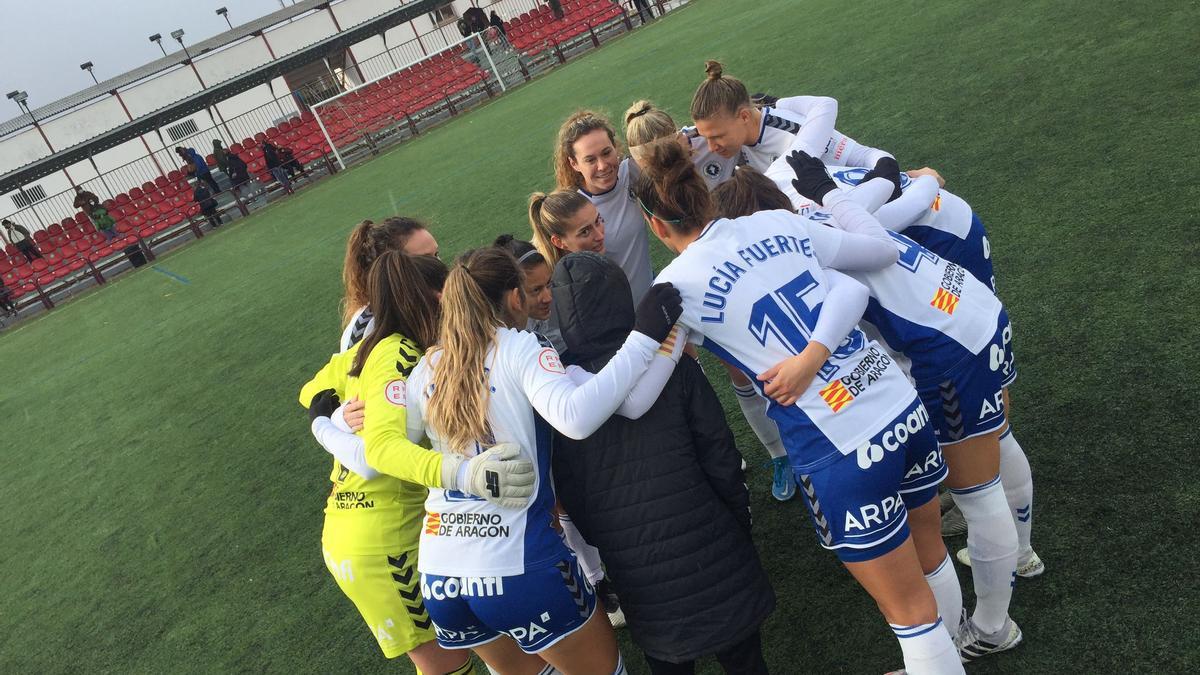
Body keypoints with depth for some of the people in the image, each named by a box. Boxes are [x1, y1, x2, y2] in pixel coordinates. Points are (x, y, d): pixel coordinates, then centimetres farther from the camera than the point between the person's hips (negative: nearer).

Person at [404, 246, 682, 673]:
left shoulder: (426, 370, 8)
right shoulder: (520, 348, -6)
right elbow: (576, 418, -24)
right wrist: (644, 337, -21)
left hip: (438, 575, 5)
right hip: (520, 567, -5)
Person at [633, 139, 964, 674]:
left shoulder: (677, 286, -9)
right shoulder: (780, 222, 4)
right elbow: (883, 250, 13)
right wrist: (832, 193, 25)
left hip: (843, 454, -7)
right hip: (905, 408, 7)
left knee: (909, 607, 14)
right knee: (930, 555, 30)